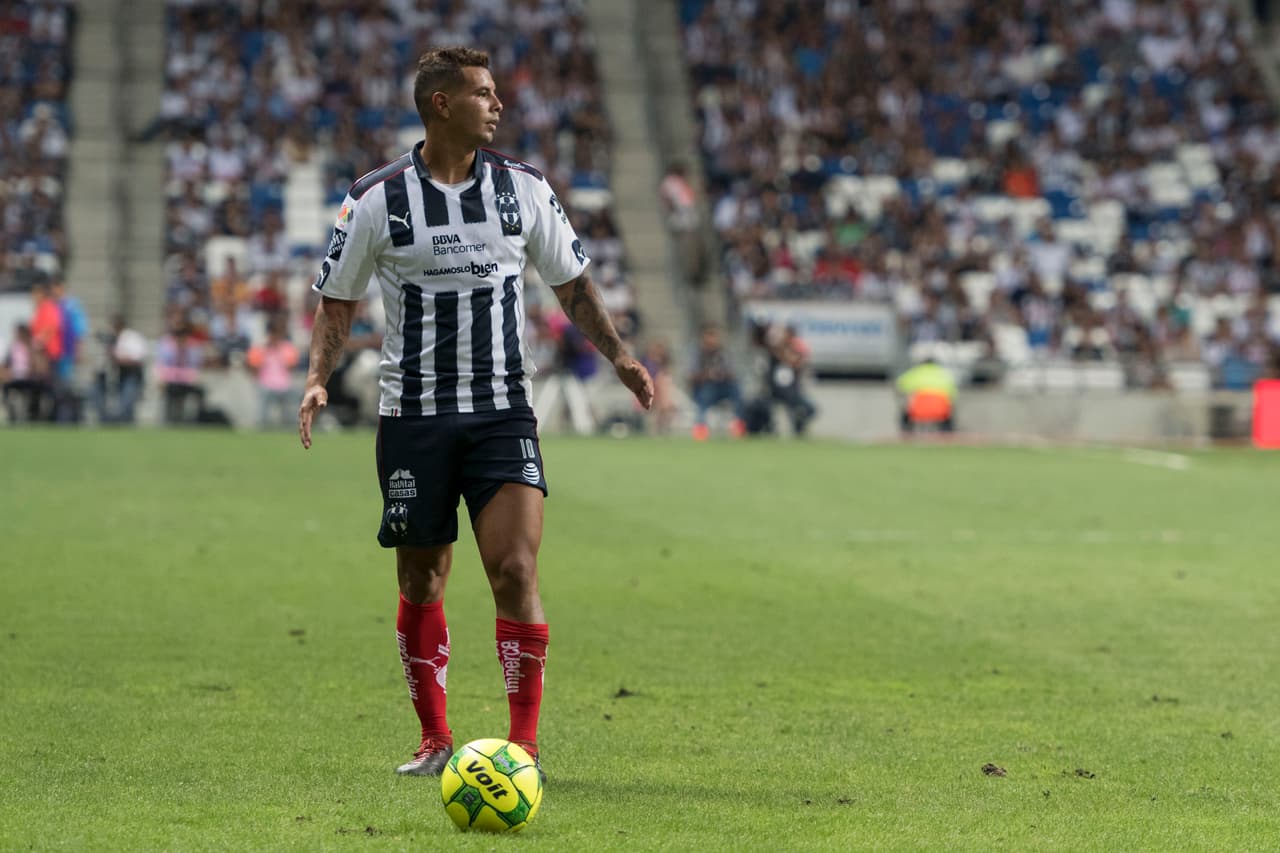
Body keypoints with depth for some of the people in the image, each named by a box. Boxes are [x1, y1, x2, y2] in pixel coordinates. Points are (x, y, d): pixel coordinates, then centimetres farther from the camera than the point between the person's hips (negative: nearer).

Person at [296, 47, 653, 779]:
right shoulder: (377, 199, -3)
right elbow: (338, 301, 4)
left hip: (503, 413, 1)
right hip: (413, 415, 0)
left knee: (516, 569, -13)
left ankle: (524, 741, -7)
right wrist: (318, 379, -11)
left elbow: (573, 283, 13)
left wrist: (618, 353, 0)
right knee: (422, 582, 8)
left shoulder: (524, 187, 3)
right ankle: (435, 740, 23)